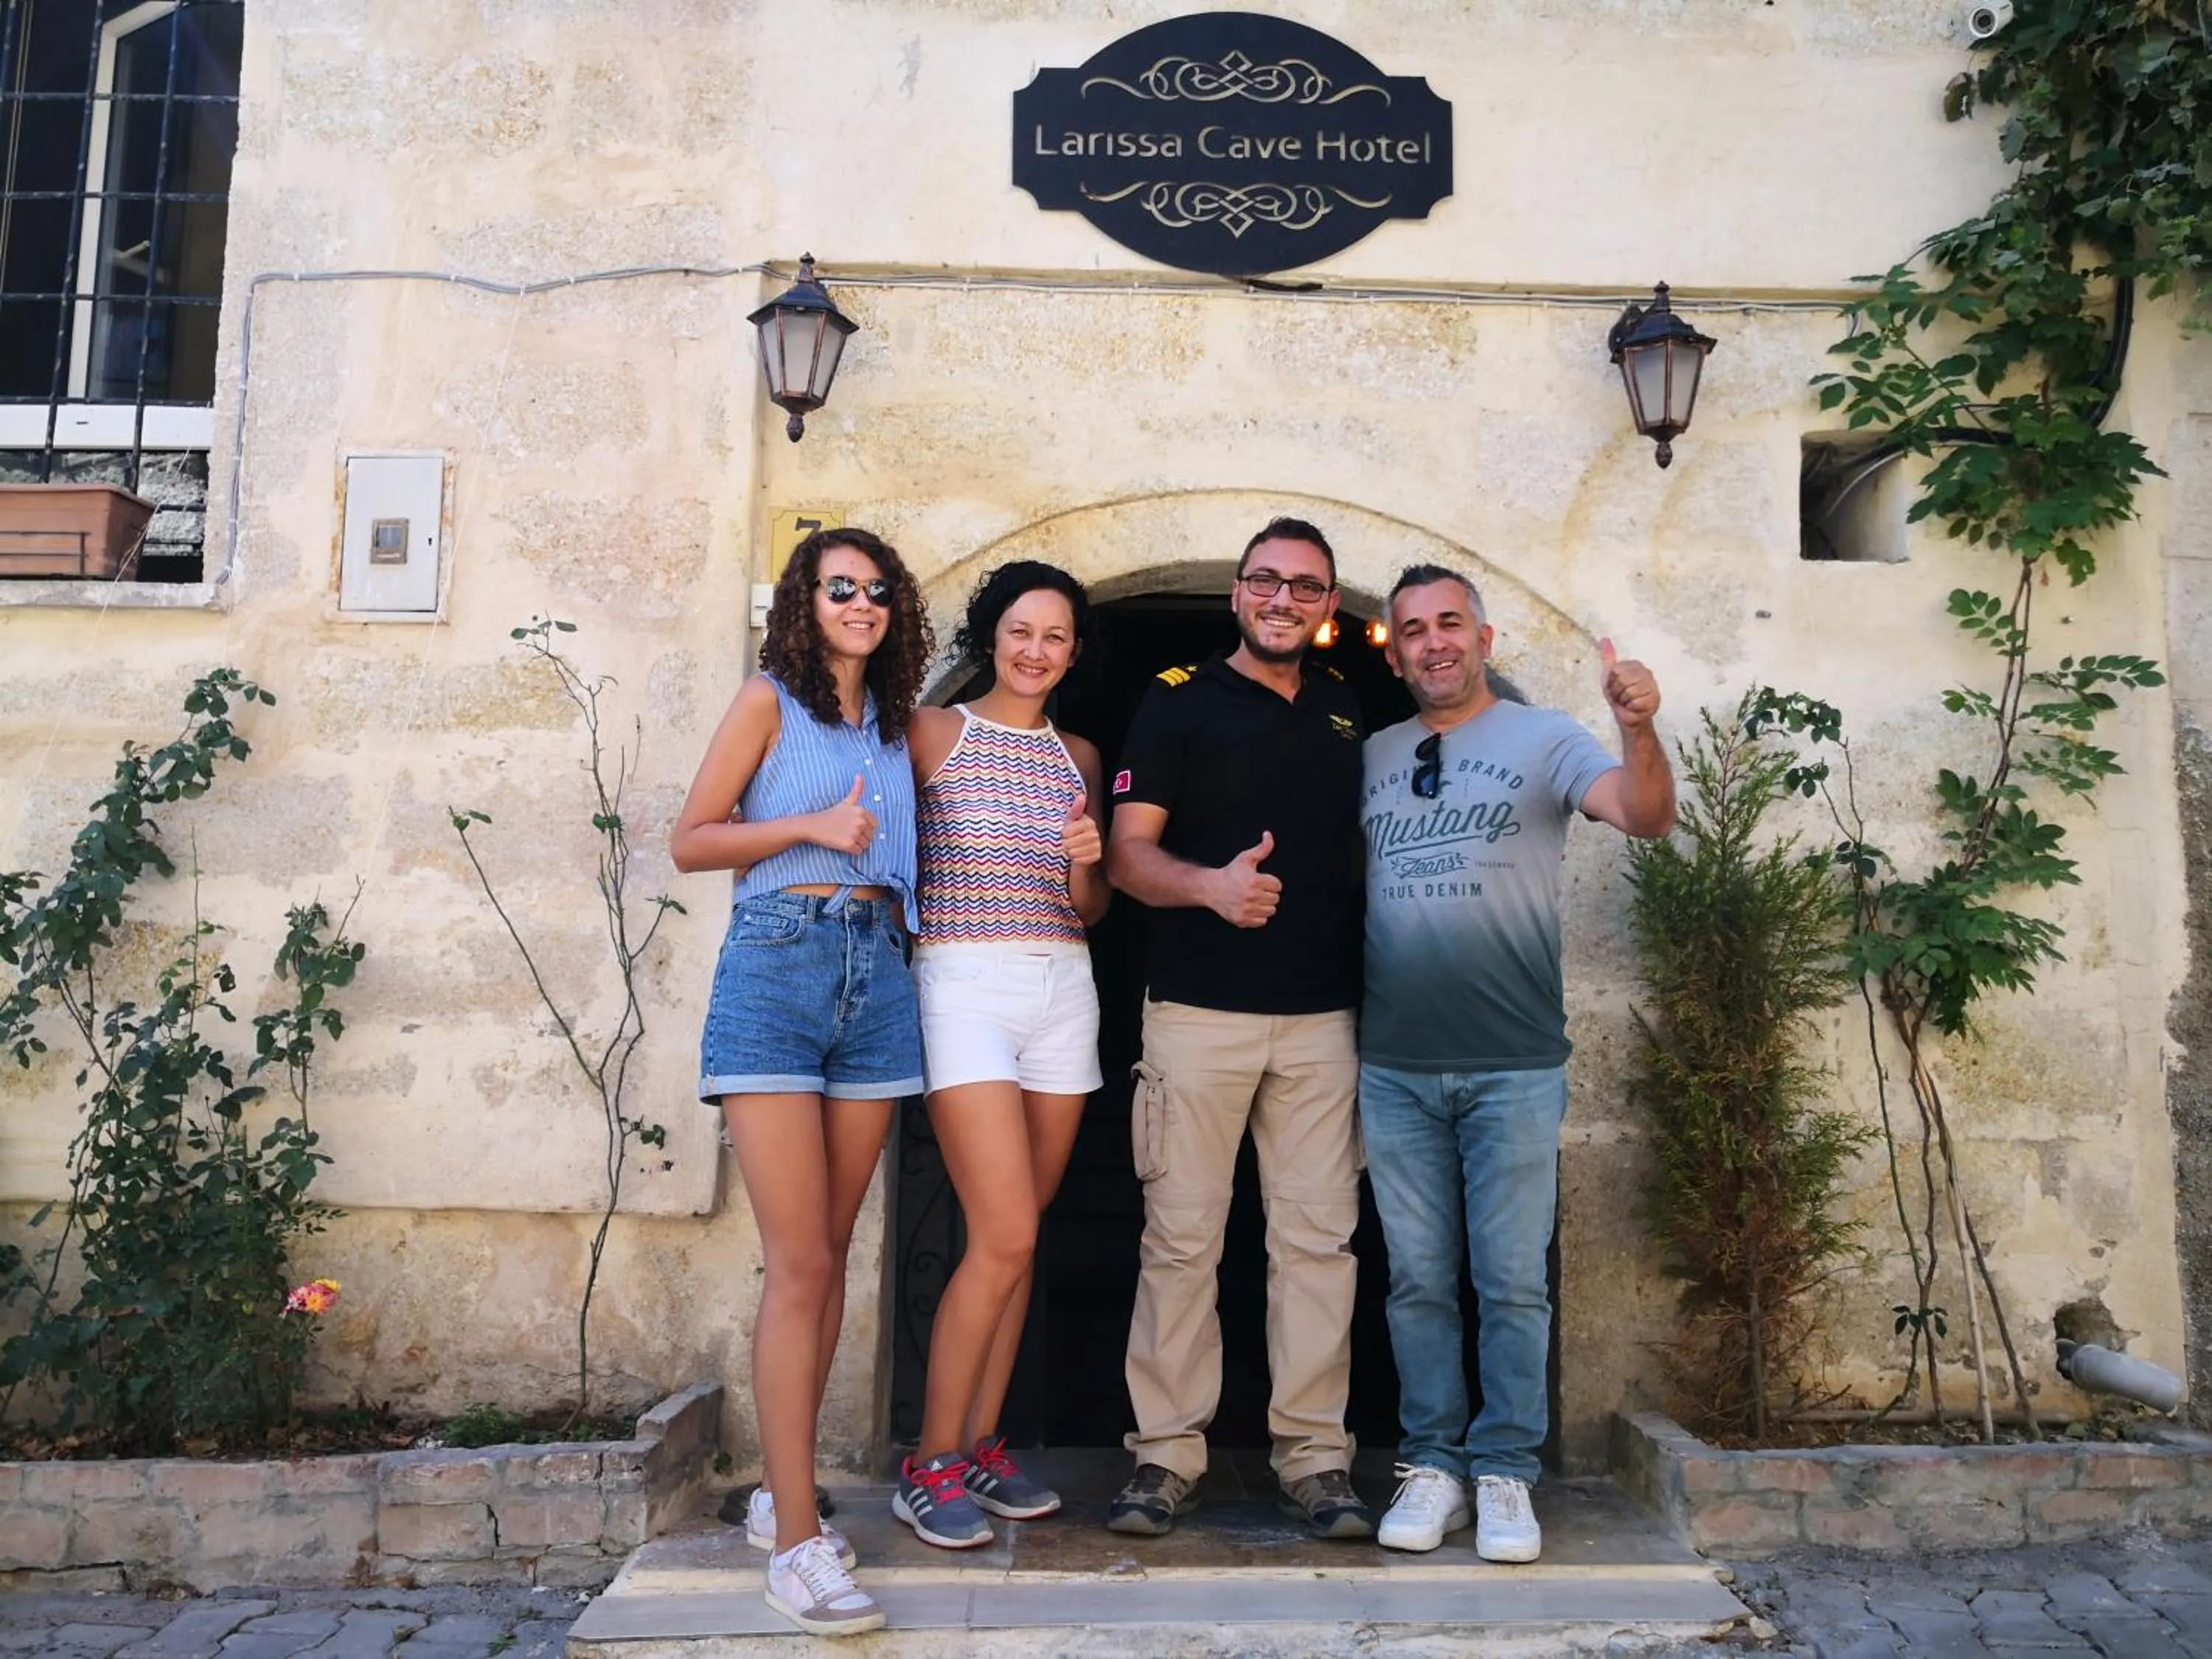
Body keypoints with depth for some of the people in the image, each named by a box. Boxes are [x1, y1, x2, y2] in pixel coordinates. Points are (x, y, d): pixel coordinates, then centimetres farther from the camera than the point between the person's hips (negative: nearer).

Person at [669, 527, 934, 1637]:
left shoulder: (895, 723, 18)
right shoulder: (771, 700, 4)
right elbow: (690, 841, -1)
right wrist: (812, 827, -11)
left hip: (877, 972, 6)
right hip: (778, 964, -5)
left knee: (828, 1257, 8)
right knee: (799, 1263, -10)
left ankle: (781, 1493, 21)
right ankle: (796, 1542, -5)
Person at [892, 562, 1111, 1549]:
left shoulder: (1077, 755, 16)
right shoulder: (934, 731, 3)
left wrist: (1085, 864, -2)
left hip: (1064, 987, 5)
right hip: (965, 983, -5)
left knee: (1015, 1238, 7)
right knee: (1005, 1237, -11)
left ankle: (980, 1446, 20)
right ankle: (930, 1467, 4)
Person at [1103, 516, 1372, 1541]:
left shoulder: (1349, 714, 15)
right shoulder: (1181, 703, 2)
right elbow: (1128, 853, -4)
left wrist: (1372, 981, 9)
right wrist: (1212, 885, -23)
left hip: (1321, 1017, 4)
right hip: (1198, 1009, -3)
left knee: (1318, 1238, 5)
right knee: (1181, 1238, 1)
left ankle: (1315, 1457, 15)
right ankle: (1167, 1454, 13)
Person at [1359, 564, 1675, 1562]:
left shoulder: (1542, 739, -1)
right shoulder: (1372, 757, 10)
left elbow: (1647, 818, -16)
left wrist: (1639, 729, -35)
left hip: (1514, 1067, -3)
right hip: (1395, 1067, 3)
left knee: (1512, 1283, 4)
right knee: (1418, 1280, 10)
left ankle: (1504, 1474, 17)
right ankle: (1432, 1464, 23)